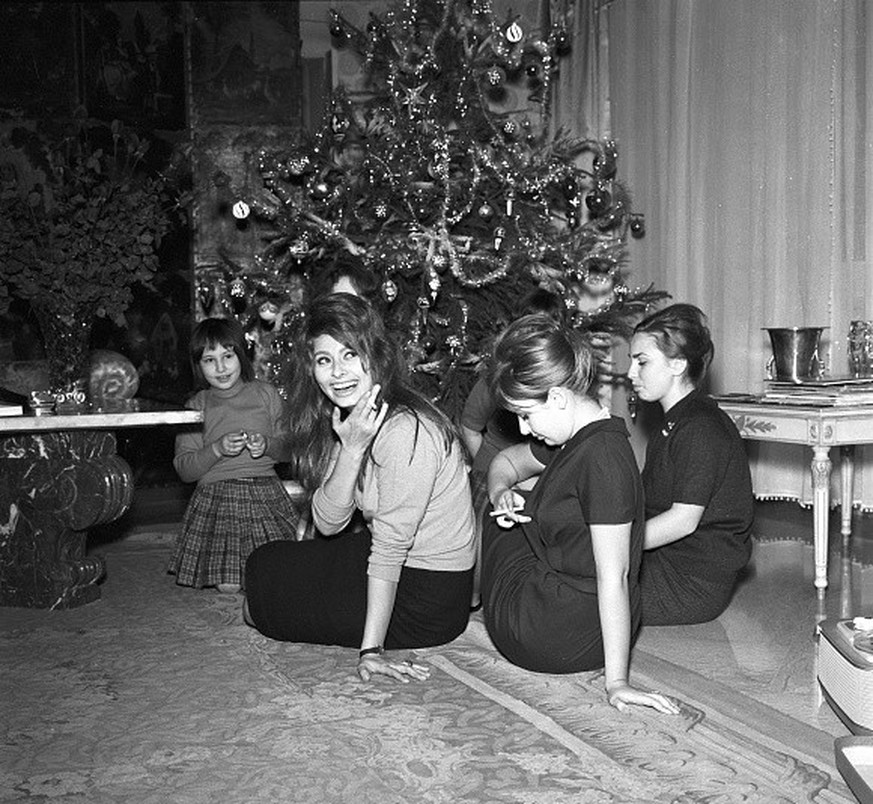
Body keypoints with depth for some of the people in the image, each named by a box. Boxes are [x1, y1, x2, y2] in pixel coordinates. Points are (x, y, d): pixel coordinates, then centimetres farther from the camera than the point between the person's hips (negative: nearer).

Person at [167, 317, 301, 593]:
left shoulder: (265, 393, 5)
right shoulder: (196, 407, 2)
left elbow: (289, 448, 9)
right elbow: (184, 470, -3)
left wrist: (268, 445, -13)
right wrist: (217, 449, -19)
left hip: (266, 496, 1)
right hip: (217, 497, -1)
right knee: (228, 585, -8)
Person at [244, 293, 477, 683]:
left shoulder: (405, 430, -25)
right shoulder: (344, 419, 2)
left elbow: (390, 546, -25)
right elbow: (328, 524, -6)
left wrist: (371, 648, -24)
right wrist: (351, 449, -21)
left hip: (427, 600, -8)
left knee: (265, 575, 2)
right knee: (265, 561, 16)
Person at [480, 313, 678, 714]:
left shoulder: (603, 456, -26)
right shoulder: (574, 437, 3)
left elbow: (613, 577, -27)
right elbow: (506, 461, 22)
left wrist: (615, 680, -25)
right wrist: (501, 493, -2)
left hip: (552, 637, -9)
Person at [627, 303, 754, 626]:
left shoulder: (701, 428, -19)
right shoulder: (672, 422, 15)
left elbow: (683, 519, -22)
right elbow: (644, 502, 15)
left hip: (693, 586, -10)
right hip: (667, 561, 10)